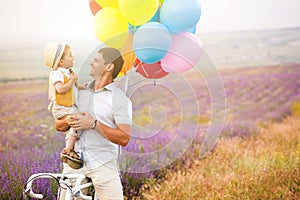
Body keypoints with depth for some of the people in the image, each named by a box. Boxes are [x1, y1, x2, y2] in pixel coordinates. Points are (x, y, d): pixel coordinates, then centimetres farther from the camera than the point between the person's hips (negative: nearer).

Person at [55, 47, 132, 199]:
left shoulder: (120, 99, -3)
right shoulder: (81, 94, 15)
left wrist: (94, 124, -18)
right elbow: (58, 126, 18)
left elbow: (124, 138, -14)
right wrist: (69, 121, -6)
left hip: (103, 165, -4)